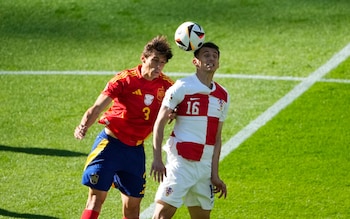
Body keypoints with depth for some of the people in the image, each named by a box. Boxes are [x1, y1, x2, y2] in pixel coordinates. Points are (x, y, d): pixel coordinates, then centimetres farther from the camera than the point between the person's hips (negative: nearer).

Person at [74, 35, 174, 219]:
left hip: (136, 150, 4)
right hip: (110, 143, -4)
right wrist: (83, 126, -37)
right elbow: (98, 107, -18)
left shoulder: (166, 85, 0)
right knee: (97, 196, -12)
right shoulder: (125, 79, -12)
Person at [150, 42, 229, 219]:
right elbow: (159, 124, -7)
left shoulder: (222, 96, 12)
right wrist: (157, 159, -16)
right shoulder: (182, 88, -5)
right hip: (180, 162, -6)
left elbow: (217, 138, 13)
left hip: (205, 165, 6)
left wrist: (215, 175, 8)